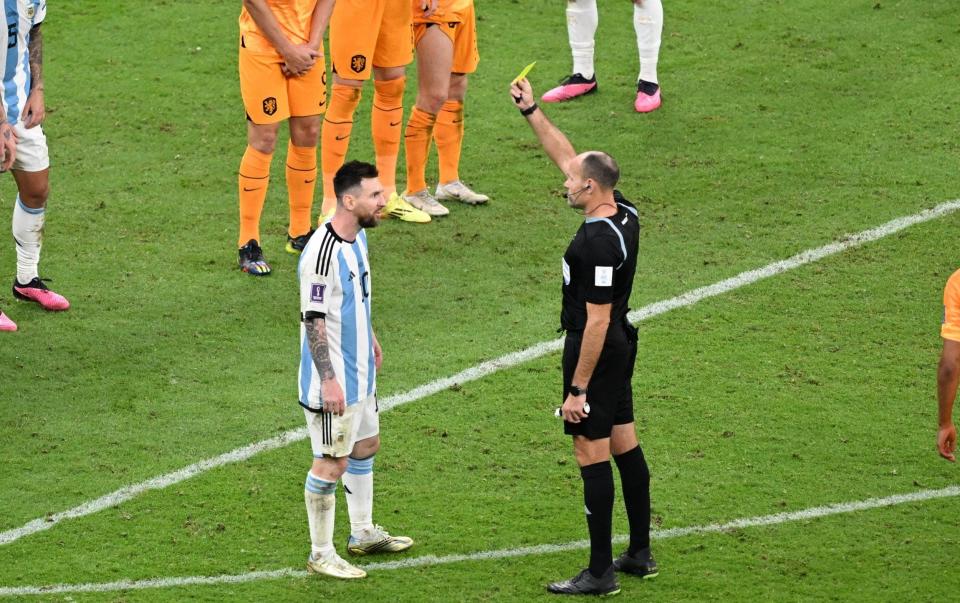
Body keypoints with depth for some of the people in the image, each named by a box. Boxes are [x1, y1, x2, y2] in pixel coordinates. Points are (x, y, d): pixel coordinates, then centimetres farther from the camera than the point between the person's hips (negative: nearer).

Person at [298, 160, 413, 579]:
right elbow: (313, 320, -24)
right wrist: (328, 379, -24)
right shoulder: (322, 253, -26)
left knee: (366, 446, 21)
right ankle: (321, 554, 10)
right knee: (332, 463, -1)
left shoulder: (358, 236, 5)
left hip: (360, 372, 10)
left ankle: (363, 533, 38)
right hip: (334, 382, -10)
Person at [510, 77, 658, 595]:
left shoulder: (599, 243, -26)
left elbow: (597, 322, -25)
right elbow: (564, 155, 14)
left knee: (592, 455, -3)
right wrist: (531, 112, 15)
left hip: (596, 351, -10)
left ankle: (600, 572, 1)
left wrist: (578, 388, -22)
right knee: (624, 445, 16)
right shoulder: (623, 212, 1)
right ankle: (640, 553, 25)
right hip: (620, 345, 10)